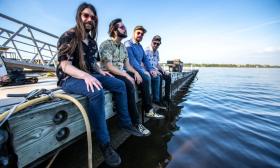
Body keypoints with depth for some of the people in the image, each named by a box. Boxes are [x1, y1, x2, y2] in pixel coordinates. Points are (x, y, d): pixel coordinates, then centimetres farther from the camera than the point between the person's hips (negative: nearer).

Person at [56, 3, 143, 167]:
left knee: (120, 85, -6)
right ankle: (105, 143, -23)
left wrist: (100, 71, -1)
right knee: (97, 92, -38)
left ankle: (126, 123, 5)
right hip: (70, 79, -7)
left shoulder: (91, 40, 13)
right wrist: (85, 76, -34)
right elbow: (65, 66, -18)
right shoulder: (69, 36, -9)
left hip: (89, 76, 7)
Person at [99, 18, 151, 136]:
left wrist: (135, 72, -9)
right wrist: (127, 76, -26)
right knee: (129, 85, -33)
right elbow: (109, 67, -20)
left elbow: (127, 64, 11)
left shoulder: (123, 46, 14)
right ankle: (136, 122, -22)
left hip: (122, 73, 8)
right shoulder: (106, 45, -10)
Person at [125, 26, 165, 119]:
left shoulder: (140, 46, 19)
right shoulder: (128, 44, -8)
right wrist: (143, 71, -25)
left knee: (156, 77, 3)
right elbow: (132, 61, -21)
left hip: (139, 70, 9)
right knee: (146, 77, -31)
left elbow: (145, 59, 15)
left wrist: (151, 69, -1)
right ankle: (149, 110, -30)